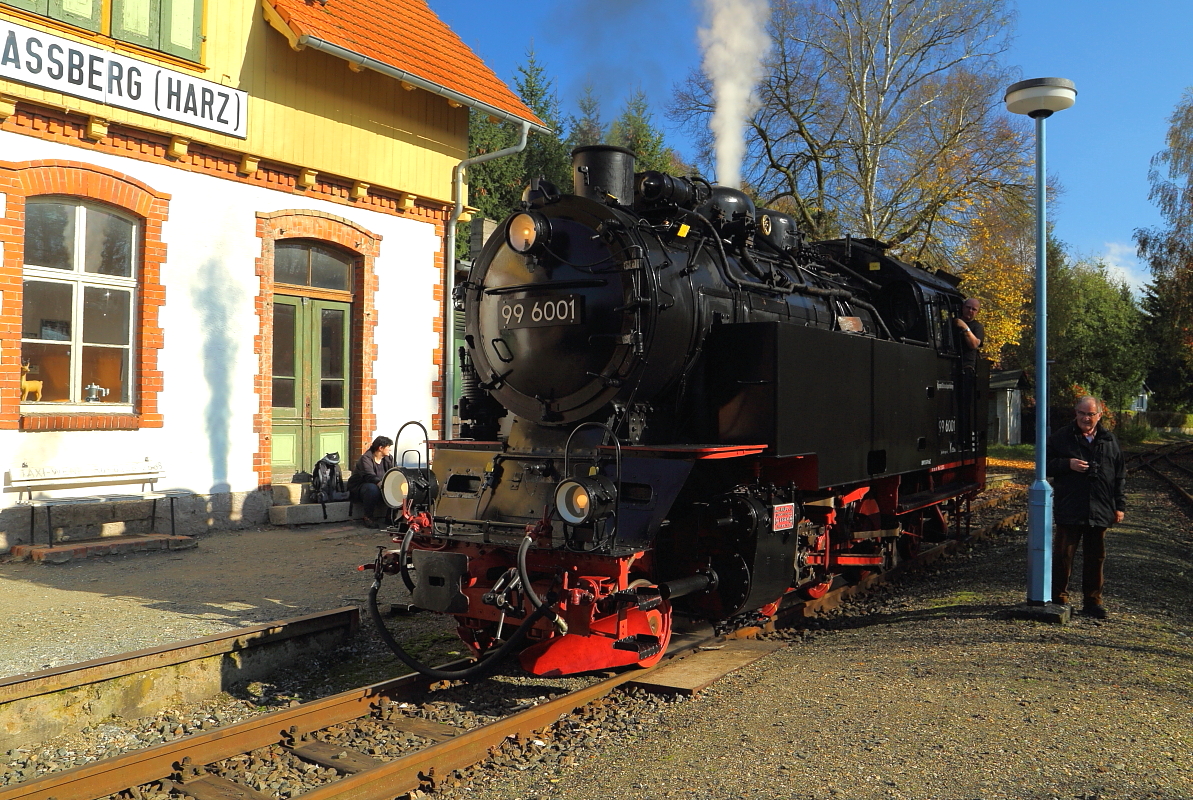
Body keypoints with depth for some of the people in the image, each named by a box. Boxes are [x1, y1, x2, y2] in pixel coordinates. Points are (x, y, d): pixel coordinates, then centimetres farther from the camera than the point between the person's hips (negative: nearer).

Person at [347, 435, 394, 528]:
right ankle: (368, 518, -22)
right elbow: (369, 476, -35)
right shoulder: (365, 458, -19)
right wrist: (380, 483, -53)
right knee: (372, 488, -40)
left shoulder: (388, 458, 4)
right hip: (359, 488, -6)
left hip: (380, 486, 6)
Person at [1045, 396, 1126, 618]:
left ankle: (1093, 601, 19)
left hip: (1099, 512, 3)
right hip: (1069, 510, -3)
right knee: (1063, 556, 0)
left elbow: (1120, 475, 14)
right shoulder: (1061, 437, 2)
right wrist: (1068, 464, -15)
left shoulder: (1109, 440, 11)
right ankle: (1059, 598, 11)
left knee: (1096, 557, 9)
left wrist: (1120, 506, 9)